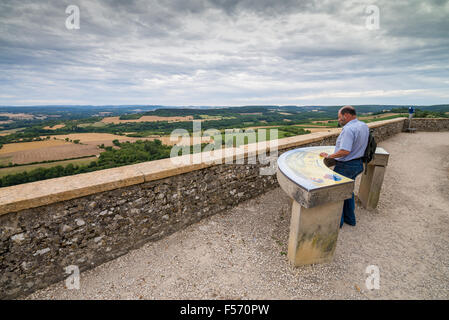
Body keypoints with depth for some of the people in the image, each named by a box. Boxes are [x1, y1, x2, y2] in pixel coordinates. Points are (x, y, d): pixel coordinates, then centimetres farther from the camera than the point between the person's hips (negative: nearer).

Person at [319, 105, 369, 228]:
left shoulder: (349, 129, -24)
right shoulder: (364, 126, 7)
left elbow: (345, 151, -31)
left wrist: (328, 156, -20)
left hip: (345, 166, -9)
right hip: (358, 164, 9)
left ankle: (337, 221, 20)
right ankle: (350, 218, 36)